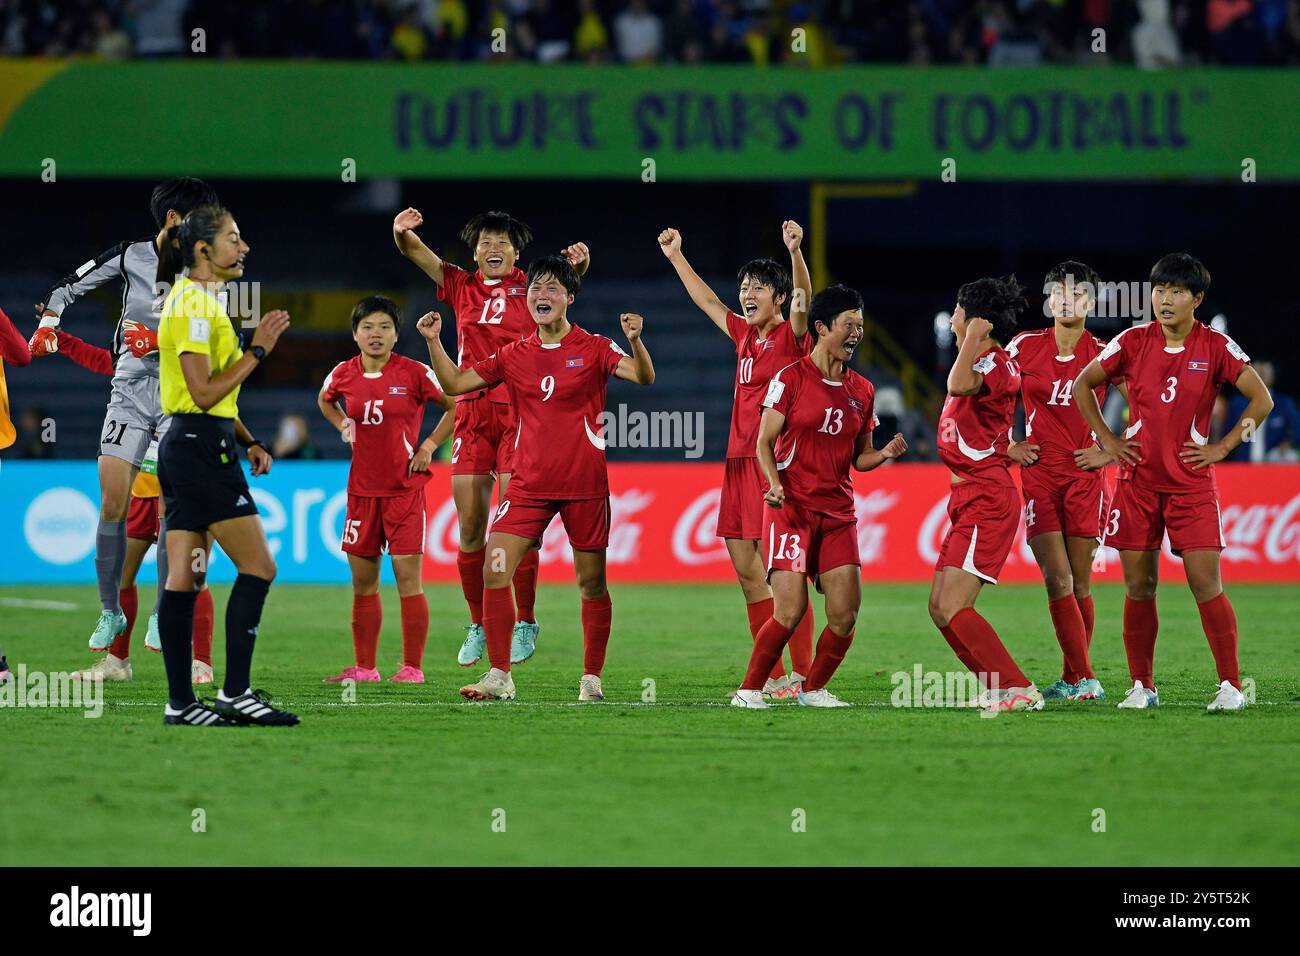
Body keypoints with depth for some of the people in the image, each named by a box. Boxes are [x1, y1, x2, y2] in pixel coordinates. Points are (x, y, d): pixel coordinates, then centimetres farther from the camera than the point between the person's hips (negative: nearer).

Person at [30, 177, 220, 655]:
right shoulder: (130, 256, -1)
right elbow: (68, 287, 12)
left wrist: (160, 341, -19)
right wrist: (47, 326, 2)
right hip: (130, 391, 1)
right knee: (112, 503, -4)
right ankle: (110, 611, 9)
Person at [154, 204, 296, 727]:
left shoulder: (199, 300, 18)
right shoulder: (194, 304, -14)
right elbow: (206, 391, -19)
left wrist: (246, 442, 19)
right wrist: (258, 348, -14)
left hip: (184, 447, 10)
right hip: (204, 447, -10)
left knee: (184, 577, 6)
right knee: (258, 566, -7)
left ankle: (180, 702, 5)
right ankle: (235, 692, -7)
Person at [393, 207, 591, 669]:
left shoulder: (530, 287, 5)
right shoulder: (461, 286, 12)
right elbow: (415, 251, 5)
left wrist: (578, 263, -35)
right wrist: (402, 232, -17)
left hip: (519, 413, -3)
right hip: (472, 413, 3)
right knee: (470, 527, 3)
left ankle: (525, 624, 2)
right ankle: (477, 626, 15)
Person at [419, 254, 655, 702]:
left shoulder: (593, 348, -1)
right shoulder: (514, 355, 8)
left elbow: (643, 377, -15)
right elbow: (454, 384, 11)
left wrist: (635, 341, -33)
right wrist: (434, 342, -2)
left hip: (585, 485, -3)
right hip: (529, 484, 3)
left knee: (591, 582, 3)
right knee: (494, 573, -10)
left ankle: (591, 678, 17)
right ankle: (499, 676, -4)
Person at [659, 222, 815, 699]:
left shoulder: (791, 336, -4)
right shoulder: (745, 336, 16)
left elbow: (802, 301, -23)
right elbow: (707, 302, 30)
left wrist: (795, 251, -38)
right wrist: (676, 256, 35)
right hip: (740, 460, 8)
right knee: (746, 570, 6)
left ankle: (802, 676, -7)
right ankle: (773, 677, 11)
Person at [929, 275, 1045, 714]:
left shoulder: (994, 364, -14)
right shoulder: (986, 362, 16)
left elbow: (959, 385, -36)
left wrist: (972, 338, -25)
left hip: (987, 501, -10)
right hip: (970, 497, 10)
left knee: (953, 608, -16)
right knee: (939, 606, 9)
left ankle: (1019, 690, -14)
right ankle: (1001, 691, 13)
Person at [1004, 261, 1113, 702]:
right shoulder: (1025, 347, 3)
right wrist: (1009, 444, 6)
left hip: (1084, 477, 0)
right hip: (1038, 473, 0)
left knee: (1079, 584, 2)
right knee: (1057, 580, -11)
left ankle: (1072, 680, 12)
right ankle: (1084, 678, -10)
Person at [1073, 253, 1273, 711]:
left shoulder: (1215, 347, -4)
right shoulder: (1133, 342, 1)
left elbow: (1262, 399, 0)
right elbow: (1083, 385, 13)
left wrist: (1223, 446, -4)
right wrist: (1107, 440, 6)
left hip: (1192, 481, -2)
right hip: (1137, 480, 2)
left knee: (1206, 584, -9)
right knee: (1138, 586, 3)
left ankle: (1230, 686, -3)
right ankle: (1142, 686, 12)